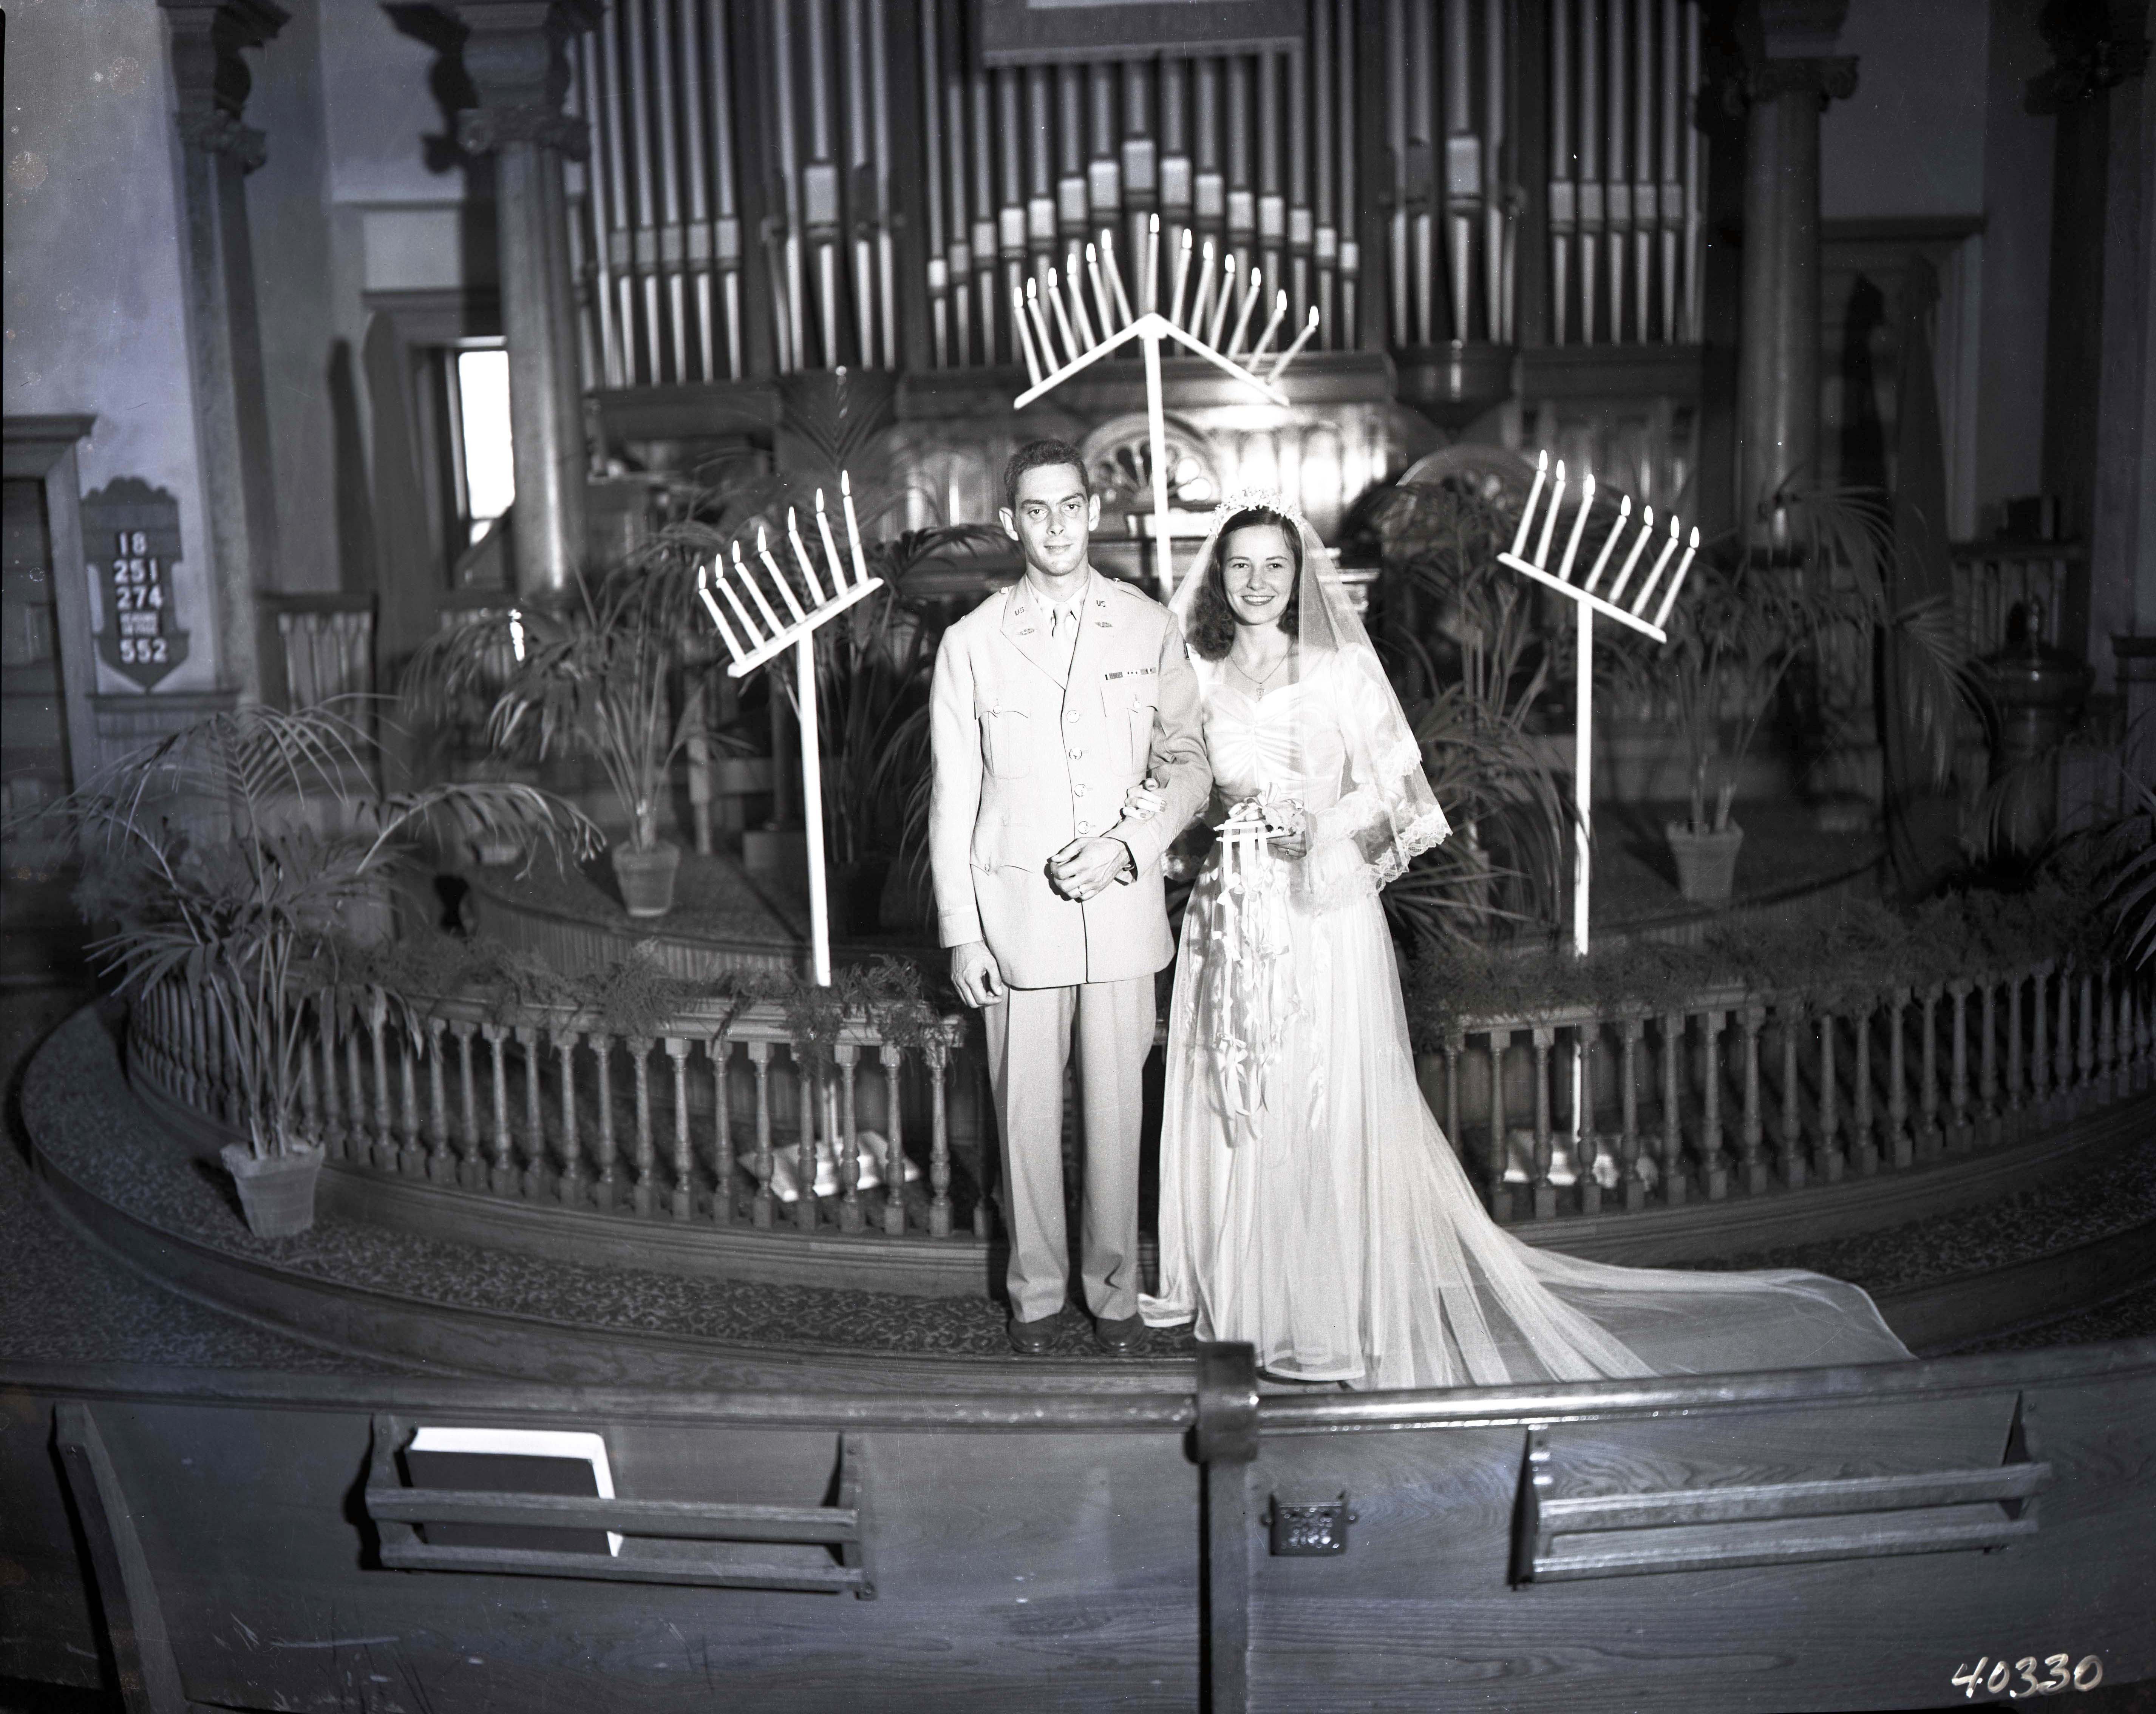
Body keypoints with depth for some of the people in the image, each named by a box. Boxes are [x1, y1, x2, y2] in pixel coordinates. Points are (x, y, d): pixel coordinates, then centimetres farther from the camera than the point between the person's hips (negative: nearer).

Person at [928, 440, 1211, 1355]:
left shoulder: (1151, 629, 2)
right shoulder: (971, 643, 0)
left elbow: (1190, 764, 7)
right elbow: (953, 798, 2)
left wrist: (1128, 842, -11)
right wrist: (961, 933, -1)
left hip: (1121, 908, 1)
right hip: (1016, 910, 0)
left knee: (1117, 1109, 7)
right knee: (1026, 1111, 7)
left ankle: (1113, 1288, 25)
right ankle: (1036, 1289, 25)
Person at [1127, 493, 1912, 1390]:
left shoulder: (1340, 668, -1)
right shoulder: (1201, 677, 9)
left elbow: (1389, 787, -3)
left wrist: (1318, 827, -19)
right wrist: (1156, 808, -4)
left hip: (1323, 914, -4)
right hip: (1231, 915, 4)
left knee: (1325, 1107, -3)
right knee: (1228, 1105, 9)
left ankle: (1336, 1314, 7)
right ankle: (1230, 1281, 25)